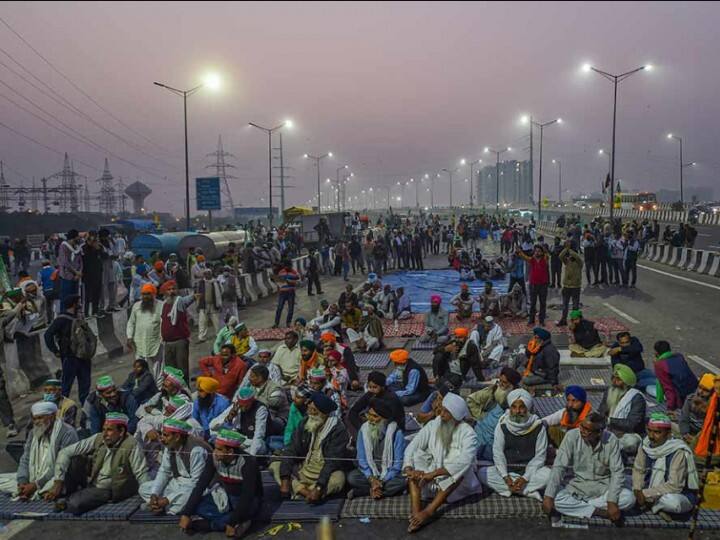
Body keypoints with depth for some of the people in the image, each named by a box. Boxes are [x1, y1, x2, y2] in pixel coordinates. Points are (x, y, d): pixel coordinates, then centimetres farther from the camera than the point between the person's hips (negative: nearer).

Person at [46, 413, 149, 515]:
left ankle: (67, 504, 5)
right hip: (90, 482, 5)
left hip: (107, 490, -4)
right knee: (75, 459, -18)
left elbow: (142, 475, -22)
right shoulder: (98, 439, -11)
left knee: (75, 504, -29)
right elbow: (65, 452, -11)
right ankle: (69, 494, 1)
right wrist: (58, 482, -17)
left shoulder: (131, 445, -23)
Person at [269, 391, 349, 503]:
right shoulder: (305, 423, -1)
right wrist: (285, 481, -14)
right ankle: (308, 493, -25)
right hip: (302, 471, 6)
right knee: (274, 466, -11)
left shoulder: (338, 430, -16)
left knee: (338, 479, -36)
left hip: (325, 473, -5)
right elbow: (291, 451, -3)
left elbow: (333, 462, -21)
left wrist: (318, 488, -31)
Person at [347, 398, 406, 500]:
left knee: (401, 482, -34)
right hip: (370, 471, 2)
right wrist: (371, 479, -20)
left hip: (390, 472, -2)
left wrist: (382, 481, -22)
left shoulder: (396, 432, -14)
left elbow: (398, 462, -13)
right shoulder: (364, 429, -6)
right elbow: (362, 459, -4)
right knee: (351, 478, -26)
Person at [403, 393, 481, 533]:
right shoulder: (433, 425, -4)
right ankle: (415, 511, -36)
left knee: (461, 467, -33)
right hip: (431, 479, 3)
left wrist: (433, 473, -35)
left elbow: (464, 461, -32)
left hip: (457, 482, -3)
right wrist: (408, 469, -29)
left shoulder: (467, 433, -16)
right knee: (416, 456, -21)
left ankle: (429, 511, -34)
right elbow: (412, 446, -10)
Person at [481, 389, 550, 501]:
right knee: (483, 473, -25)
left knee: (548, 474, -31)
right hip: (507, 470, 1)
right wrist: (506, 478, -18)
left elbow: (539, 456, -8)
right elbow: (497, 453, -6)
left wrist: (525, 478, -19)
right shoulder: (502, 425, -5)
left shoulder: (538, 426, -8)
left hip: (529, 470, -1)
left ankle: (507, 489, -24)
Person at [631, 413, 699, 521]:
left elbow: (674, 486, -27)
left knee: (671, 501, -38)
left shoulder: (678, 452, -25)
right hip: (654, 490, 6)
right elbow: (638, 470, 1)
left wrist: (646, 494, -25)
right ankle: (656, 506, -3)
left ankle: (651, 504, -7)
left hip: (681, 495, -6)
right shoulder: (645, 445, -9)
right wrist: (637, 490, -18)